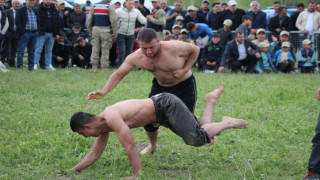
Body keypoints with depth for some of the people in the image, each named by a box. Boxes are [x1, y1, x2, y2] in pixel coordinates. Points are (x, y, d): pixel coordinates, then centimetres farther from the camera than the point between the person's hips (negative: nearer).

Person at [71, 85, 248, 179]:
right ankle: (212, 100, 24)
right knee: (201, 136, 13)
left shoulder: (111, 118, -27)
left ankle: (227, 123, 0)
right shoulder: (103, 127, 3)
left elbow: (130, 147, -29)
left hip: (166, 105, -9)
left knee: (197, 138, -20)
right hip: (163, 112, 9)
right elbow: (94, 154, 11)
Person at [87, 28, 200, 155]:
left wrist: (185, 70, -25)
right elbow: (118, 74, -8)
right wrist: (104, 92, -21)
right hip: (160, 86, 4)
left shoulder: (174, 48, -33)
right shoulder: (135, 58, -21)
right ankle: (152, 145, 31)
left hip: (184, 85, -4)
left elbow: (195, 50, -14)